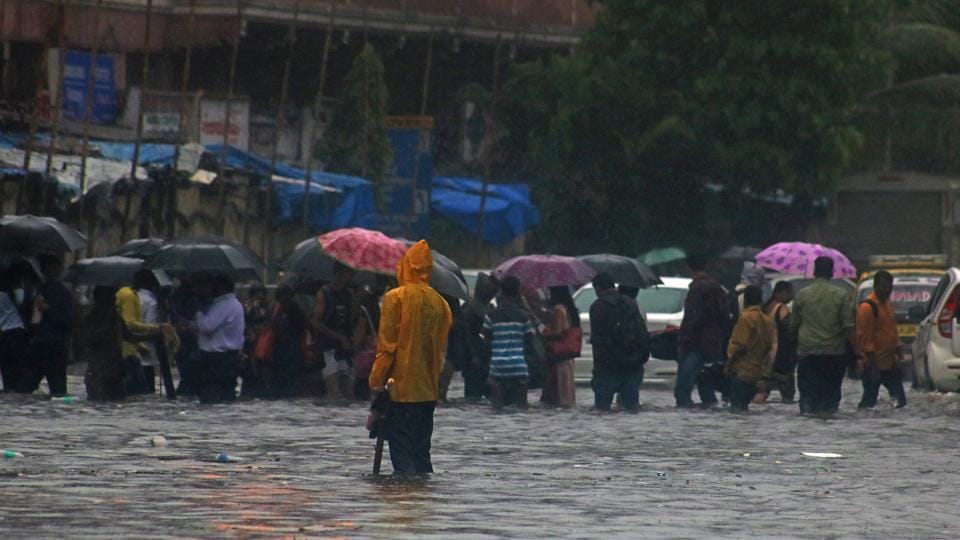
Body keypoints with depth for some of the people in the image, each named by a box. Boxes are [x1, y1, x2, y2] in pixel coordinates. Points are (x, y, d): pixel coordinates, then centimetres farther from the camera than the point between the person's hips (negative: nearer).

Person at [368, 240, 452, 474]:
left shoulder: (396, 297, -9)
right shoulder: (439, 302, 4)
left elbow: (386, 345, -10)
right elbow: (442, 347, 8)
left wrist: (376, 381, -4)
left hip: (401, 388, -5)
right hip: (428, 389, 5)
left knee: (402, 454, -4)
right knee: (421, 452, 12)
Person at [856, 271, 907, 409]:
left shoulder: (888, 304, 14)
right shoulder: (867, 307, -14)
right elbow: (864, 336, -17)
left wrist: (898, 352, 19)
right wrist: (872, 361, -19)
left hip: (890, 362, 9)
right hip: (874, 363, -9)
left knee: (900, 400, 6)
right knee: (869, 399, -5)